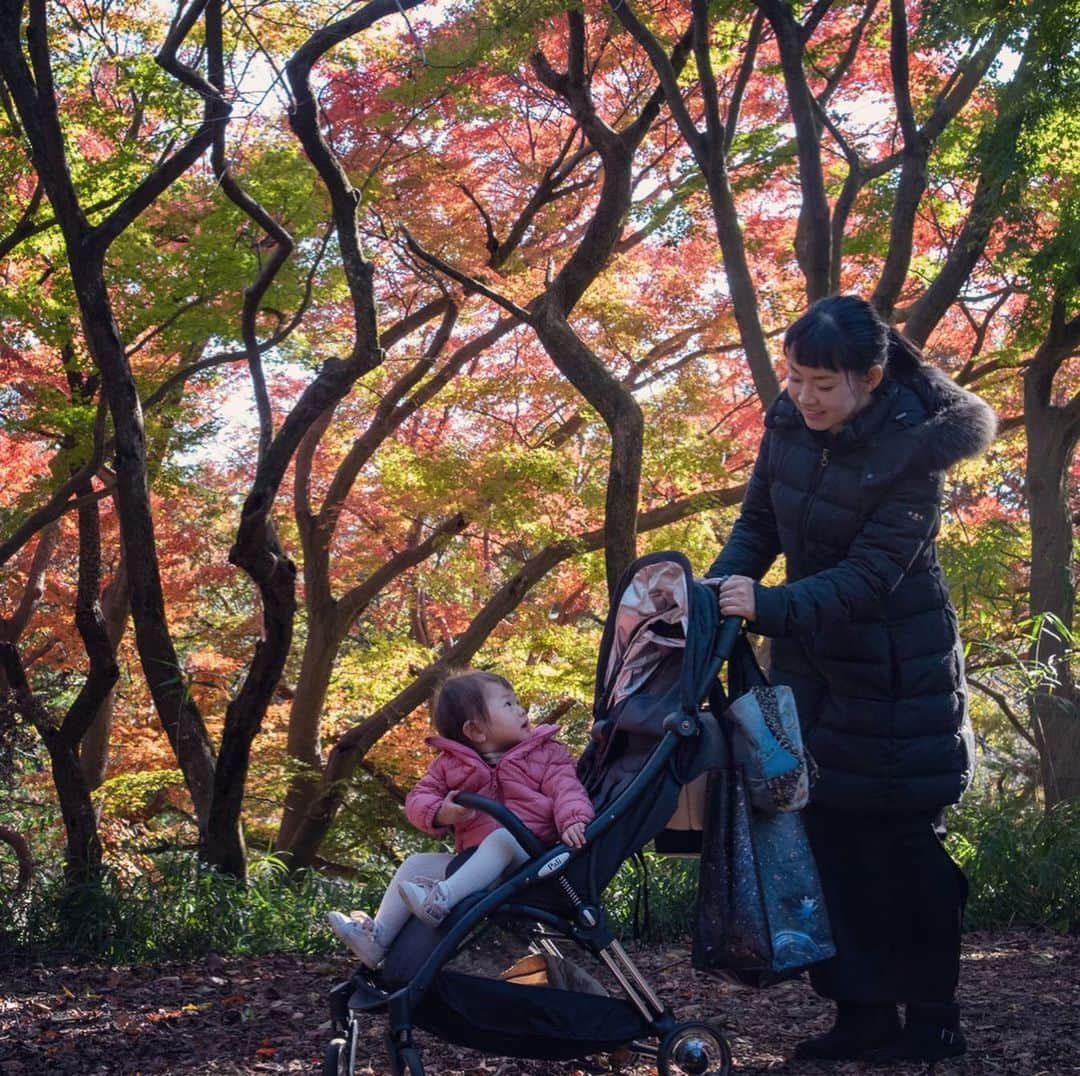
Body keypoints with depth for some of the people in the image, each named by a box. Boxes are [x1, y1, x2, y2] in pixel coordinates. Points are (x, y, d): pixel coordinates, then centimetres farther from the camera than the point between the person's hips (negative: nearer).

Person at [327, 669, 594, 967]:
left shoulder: (546, 753, 6)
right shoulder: (450, 764, 12)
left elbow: (566, 790, -6)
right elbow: (418, 799, 11)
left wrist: (573, 821, -29)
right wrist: (440, 813, -14)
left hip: (527, 855, -4)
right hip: (474, 857, 4)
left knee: (502, 838, -35)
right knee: (417, 864, -7)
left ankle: (443, 898, -51)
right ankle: (379, 934, -13)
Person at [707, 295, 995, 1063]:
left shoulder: (912, 449, -22)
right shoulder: (789, 421, -5)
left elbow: (869, 575, -27)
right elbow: (759, 523, 5)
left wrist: (767, 607, -39)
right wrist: (720, 585, -14)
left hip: (896, 676, -6)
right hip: (812, 664, 6)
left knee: (902, 843, 1)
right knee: (830, 836, 7)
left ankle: (934, 1020, 15)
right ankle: (865, 1014, 17)